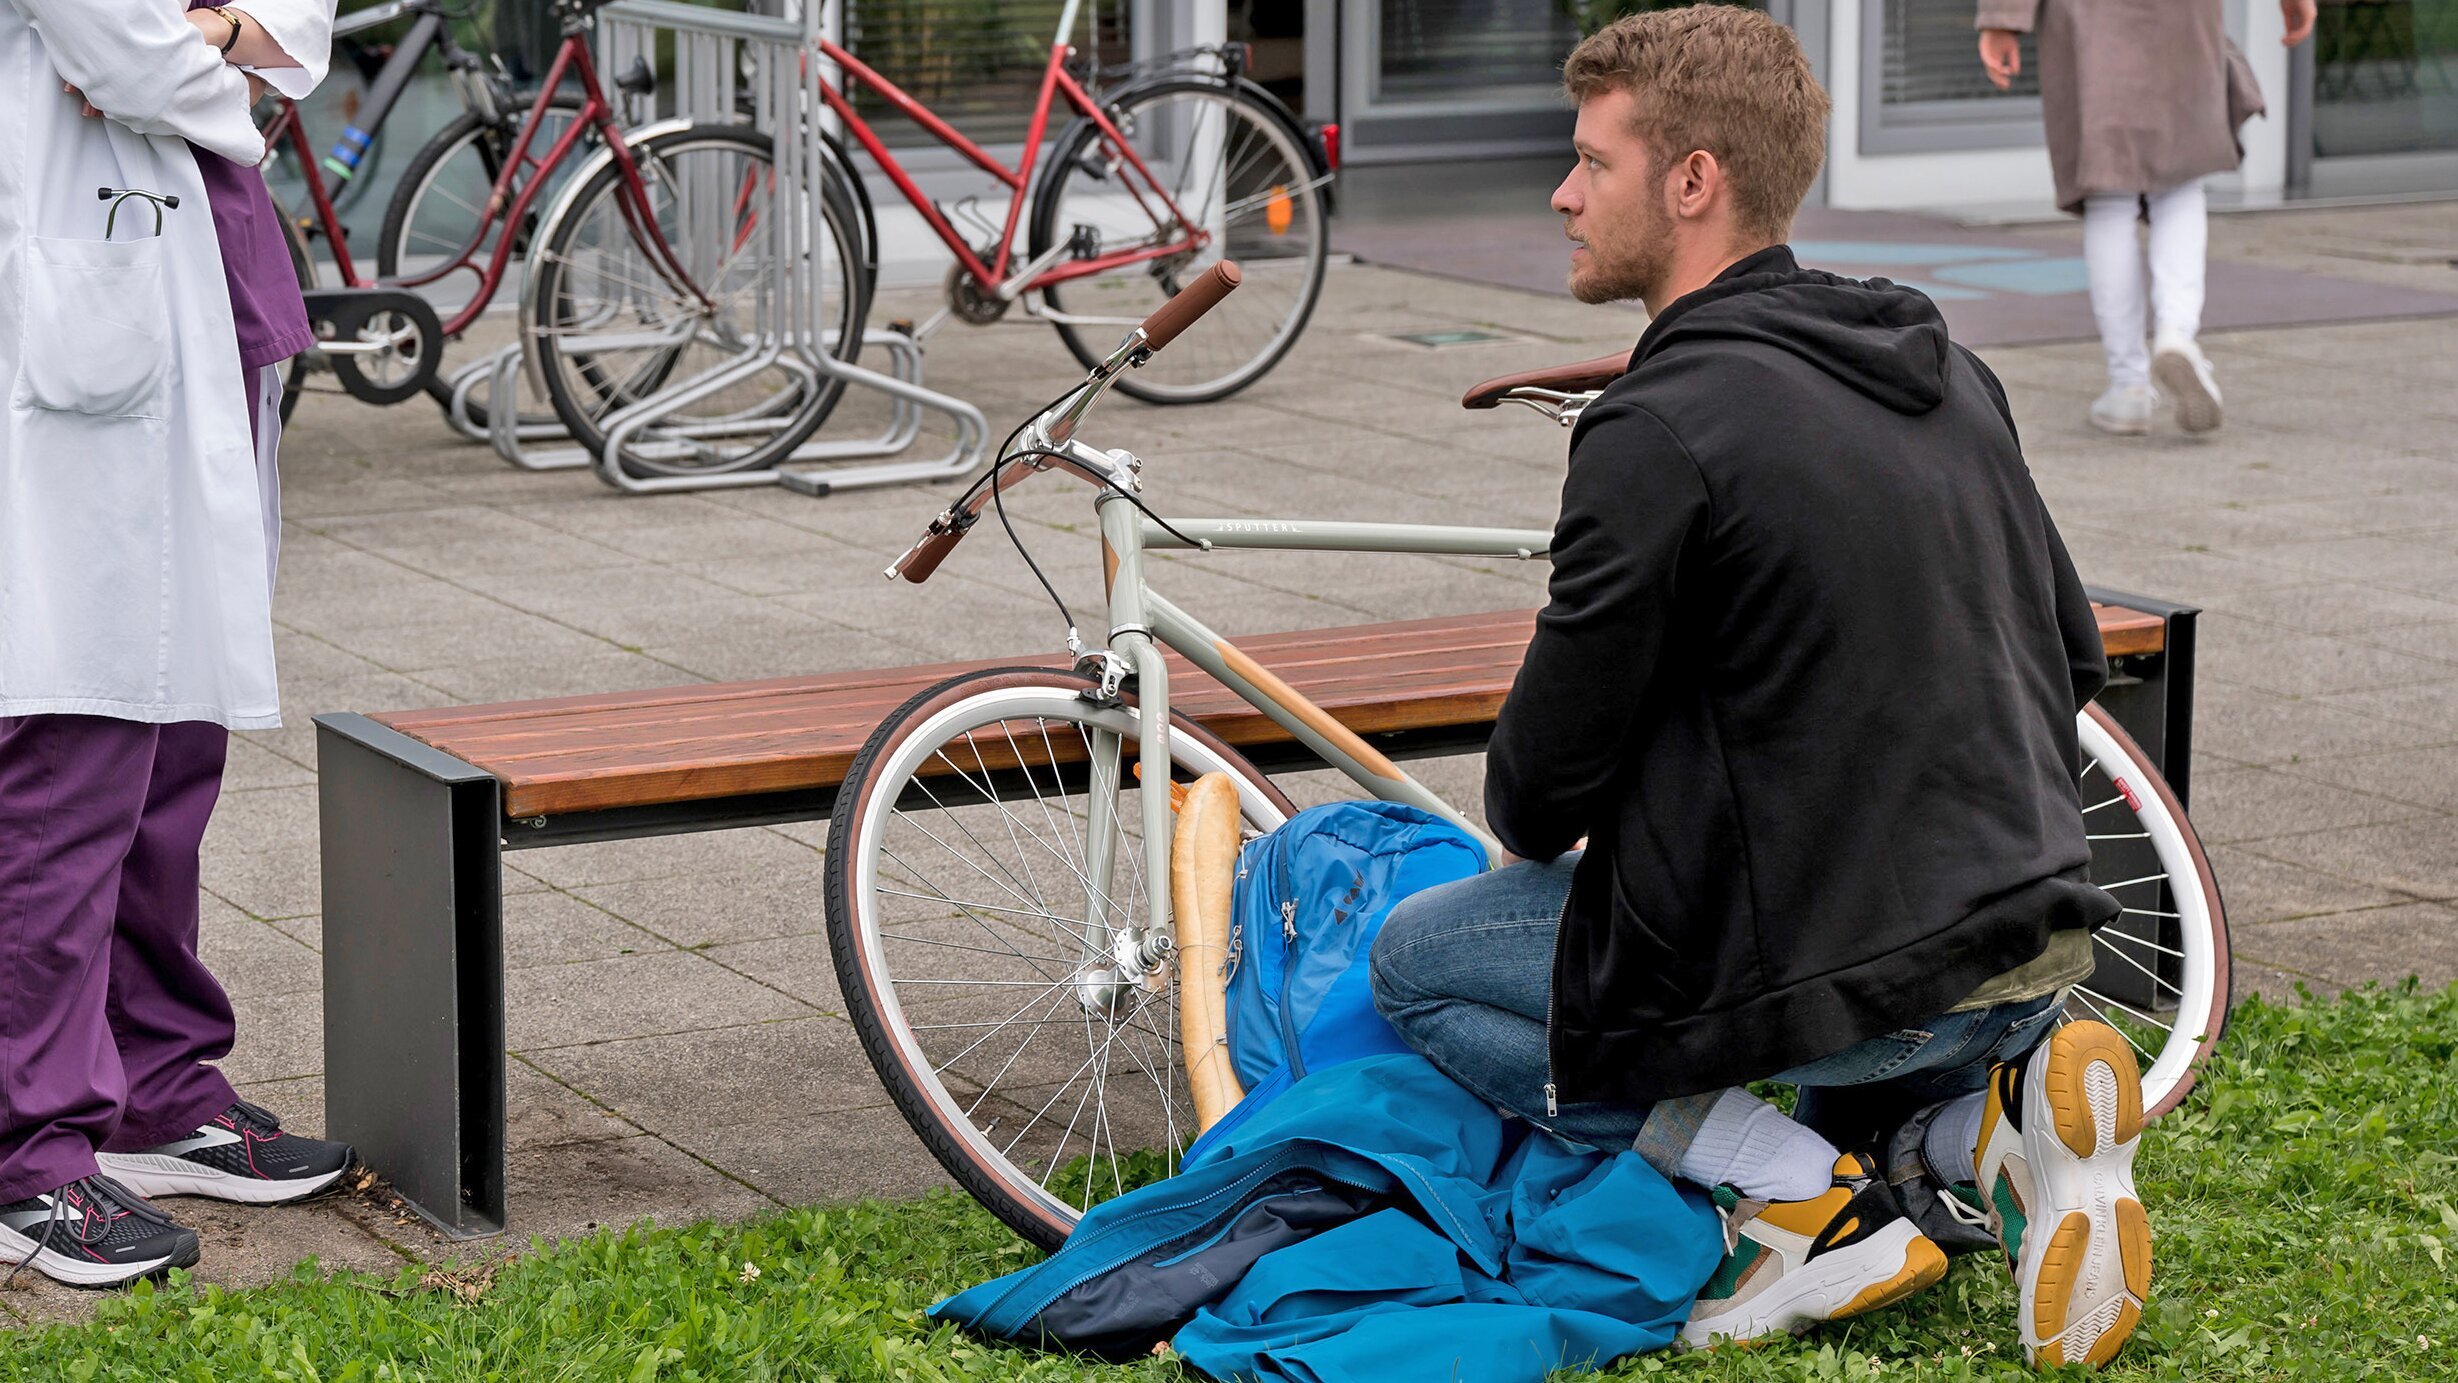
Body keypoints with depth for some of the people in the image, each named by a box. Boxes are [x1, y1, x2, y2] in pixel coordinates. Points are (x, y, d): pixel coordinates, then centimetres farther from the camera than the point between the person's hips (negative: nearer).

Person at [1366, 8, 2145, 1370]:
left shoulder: (1660, 427, -16)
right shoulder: (1948, 373, 9)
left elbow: (1554, 763, -10)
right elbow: (2072, 658, 18)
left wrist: (1525, 830, 13)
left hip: (1845, 973, -8)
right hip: (2035, 943, 8)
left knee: (1416, 960, 10)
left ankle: (1804, 1197, -4)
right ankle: (1987, 1118, 3)